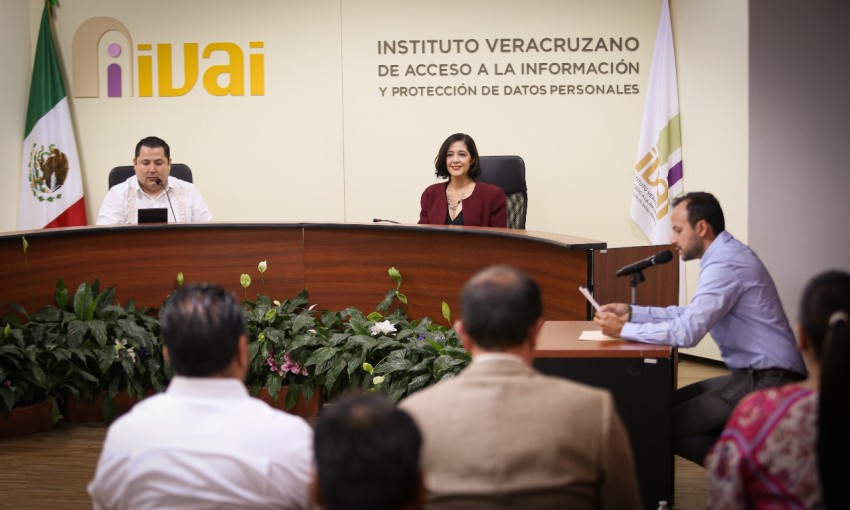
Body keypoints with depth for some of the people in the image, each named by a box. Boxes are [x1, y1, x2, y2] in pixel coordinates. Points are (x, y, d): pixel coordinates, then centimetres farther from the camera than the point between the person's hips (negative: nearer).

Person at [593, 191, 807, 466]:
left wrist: (624, 330, -16)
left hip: (766, 382, -10)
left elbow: (687, 331, -25)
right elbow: (692, 314, 17)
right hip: (754, 374, 10)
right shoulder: (726, 254, 12)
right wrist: (632, 312, 10)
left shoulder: (725, 264, -19)